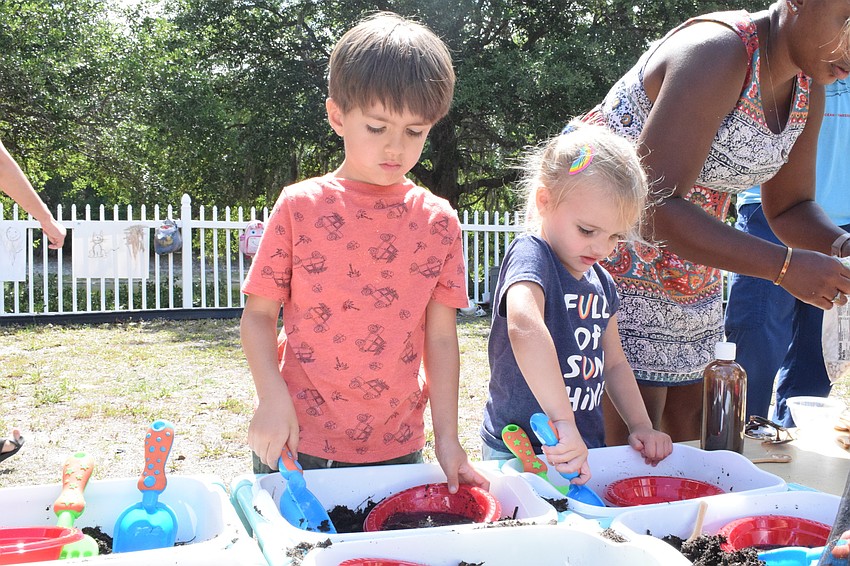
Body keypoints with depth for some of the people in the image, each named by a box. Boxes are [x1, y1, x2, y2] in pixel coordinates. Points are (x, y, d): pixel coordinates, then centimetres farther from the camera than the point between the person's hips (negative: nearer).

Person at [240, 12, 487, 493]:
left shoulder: (439, 222, 0)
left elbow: (441, 337, 0)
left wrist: (447, 436, -4)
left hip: (396, 449, 2)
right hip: (297, 443, -1)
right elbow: (259, 314, -2)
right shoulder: (299, 207, -4)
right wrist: (273, 399, -15)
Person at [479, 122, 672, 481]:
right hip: (519, 451, -7)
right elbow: (524, 327, -38)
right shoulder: (530, 256, -17)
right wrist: (562, 420, -44)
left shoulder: (601, 282, 9)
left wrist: (641, 426, 7)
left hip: (584, 448, 7)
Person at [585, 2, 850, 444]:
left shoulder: (808, 92, 3)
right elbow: (653, 206, -32)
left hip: (690, 273, 9)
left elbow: (789, 207, 14)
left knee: (691, 422, 13)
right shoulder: (717, 52, -25)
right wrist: (785, 266, -32)